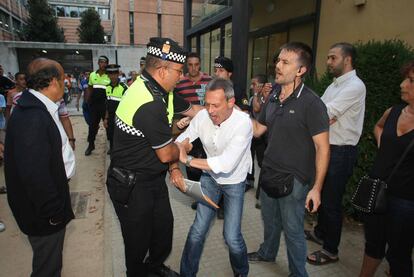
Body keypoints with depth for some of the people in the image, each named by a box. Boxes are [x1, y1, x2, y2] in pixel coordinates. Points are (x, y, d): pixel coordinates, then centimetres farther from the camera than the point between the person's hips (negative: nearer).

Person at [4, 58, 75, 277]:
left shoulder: (37, 107, 4)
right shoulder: (32, 117, -29)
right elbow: (35, 174, -30)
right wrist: (53, 212, -20)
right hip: (43, 212, -9)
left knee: (50, 259, 29)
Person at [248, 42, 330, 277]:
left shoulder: (311, 103, -17)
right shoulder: (273, 98, 4)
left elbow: (322, 148, -15)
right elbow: (258, 130, 10)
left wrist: (316, 188, -16)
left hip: (293, 180, -6)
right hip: (269, 174, 6)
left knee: (292, 230, 11)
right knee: (270, 220, 25)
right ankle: (268, 253, 51)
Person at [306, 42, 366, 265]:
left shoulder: (354, 86, -16)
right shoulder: (334, 85, 13)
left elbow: (326, 112, -23)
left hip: (341, 152, -9)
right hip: (326, 147, 9)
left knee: (332, 201, 2)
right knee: (322, 194, 21)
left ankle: (330, 251, 19)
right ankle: (320, 232, 41)